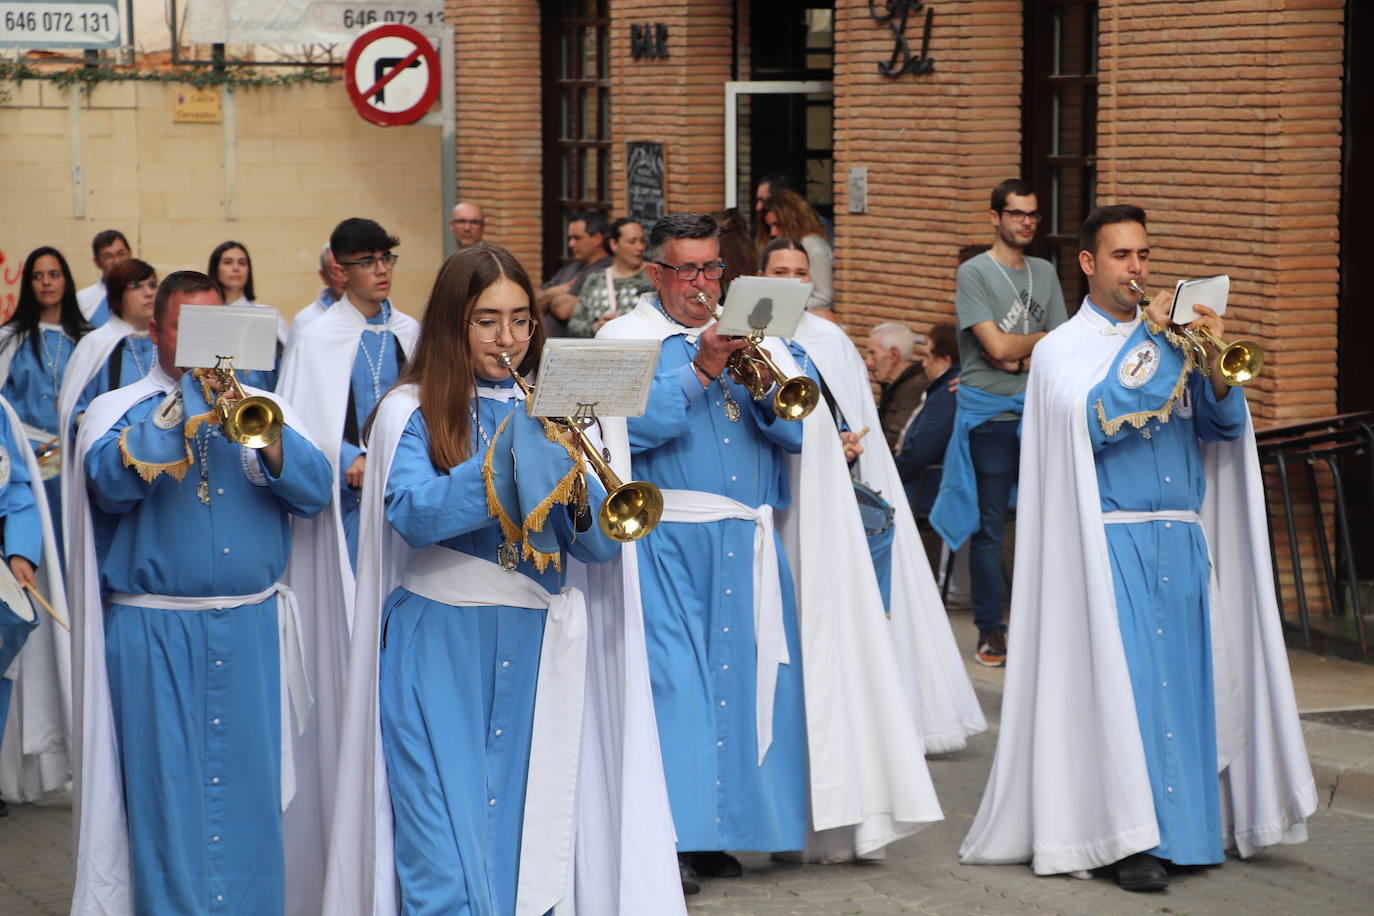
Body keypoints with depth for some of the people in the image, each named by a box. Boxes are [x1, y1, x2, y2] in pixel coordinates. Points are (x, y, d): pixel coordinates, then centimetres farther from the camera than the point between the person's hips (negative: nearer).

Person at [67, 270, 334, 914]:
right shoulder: (119, 412, 5)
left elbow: (313, 493, -1)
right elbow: (112, 481, -17)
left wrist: (264, 437, -18)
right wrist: (187, 403, -16)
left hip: (252, 634, 2)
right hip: (155, 637, -2)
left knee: (249, 793, 4)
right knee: (169, 794, -2)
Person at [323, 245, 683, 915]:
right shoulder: (413, 409, 0)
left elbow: (603, 545, 2)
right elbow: (412, 514, -17)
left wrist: (574, 480, -18)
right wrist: (509, 459, -25)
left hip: (535, 650, 3)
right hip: (438, 651, -3)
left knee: (524, 835, 6)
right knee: (445, 855, -7)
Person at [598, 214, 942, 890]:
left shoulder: (753, 336, 15)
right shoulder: (626, 339, 4)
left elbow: (798, 430, 4)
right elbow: (634, 427, -13)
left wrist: (764, 385, -13)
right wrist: (700, 372, -19)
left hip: (750, 546, 4)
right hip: (667, 547, -4)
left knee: (746, 677, 3)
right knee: (671, 679, -10)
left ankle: (718, 831, 12)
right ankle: (668, 839, -6)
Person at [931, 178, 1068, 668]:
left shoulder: (1044, 273, 13)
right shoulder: (974, 273, -4)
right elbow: (997, 346, -13)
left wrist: (1019, 354, -8)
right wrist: (1043, 339, 2)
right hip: (990, 413, -5)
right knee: (989, 528, 0)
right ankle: (991, 632, 6)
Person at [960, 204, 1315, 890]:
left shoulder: (1171, 340, 14)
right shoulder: (1062, 349, 3)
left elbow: (1225, 428, 5)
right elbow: (1089, 425, -16)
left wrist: (1212, 362, -13)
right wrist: (1148, 341, -17)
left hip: (1181, 541, 4)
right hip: (1111, 542, -4)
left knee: (1182, 675, 3)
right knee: (1126, 678, -10)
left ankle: (1184, 826, 10)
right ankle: (1132, 839, -9)